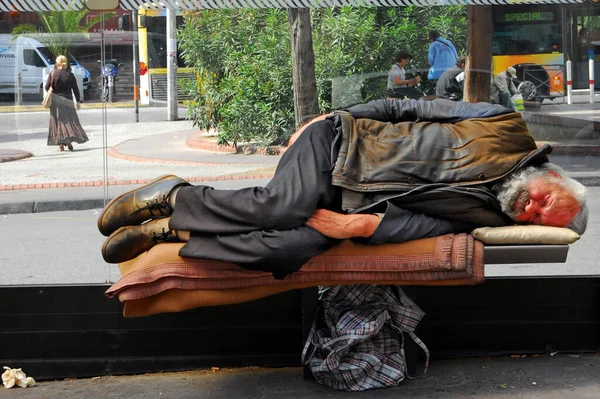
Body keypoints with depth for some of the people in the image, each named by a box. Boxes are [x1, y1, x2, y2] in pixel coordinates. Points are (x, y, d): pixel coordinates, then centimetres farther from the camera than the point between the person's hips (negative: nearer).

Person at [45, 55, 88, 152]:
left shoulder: (53, 73, -7)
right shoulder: (70, 75, -2)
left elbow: (47, 87, -9)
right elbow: (75, 89, 0)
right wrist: (78, 101, 7)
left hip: (56, 102, -1)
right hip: (68, 101, 1)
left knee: (58, 122, 5)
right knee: (70, 120, 11)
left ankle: (61, 144, -2)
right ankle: (69, 141, -4)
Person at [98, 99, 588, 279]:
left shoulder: (484, 214, 3)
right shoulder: (507, 128, -4)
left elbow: (421, 223, -8)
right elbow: (409, 107, 1)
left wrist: (366, 226, -26)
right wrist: (334, 118, 0)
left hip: (349, 206, 2)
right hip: (339, 141, -2)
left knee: (295, 246, -27)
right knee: (283, 207, -31)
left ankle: (165, 229, -13)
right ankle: (174, 195, -7)